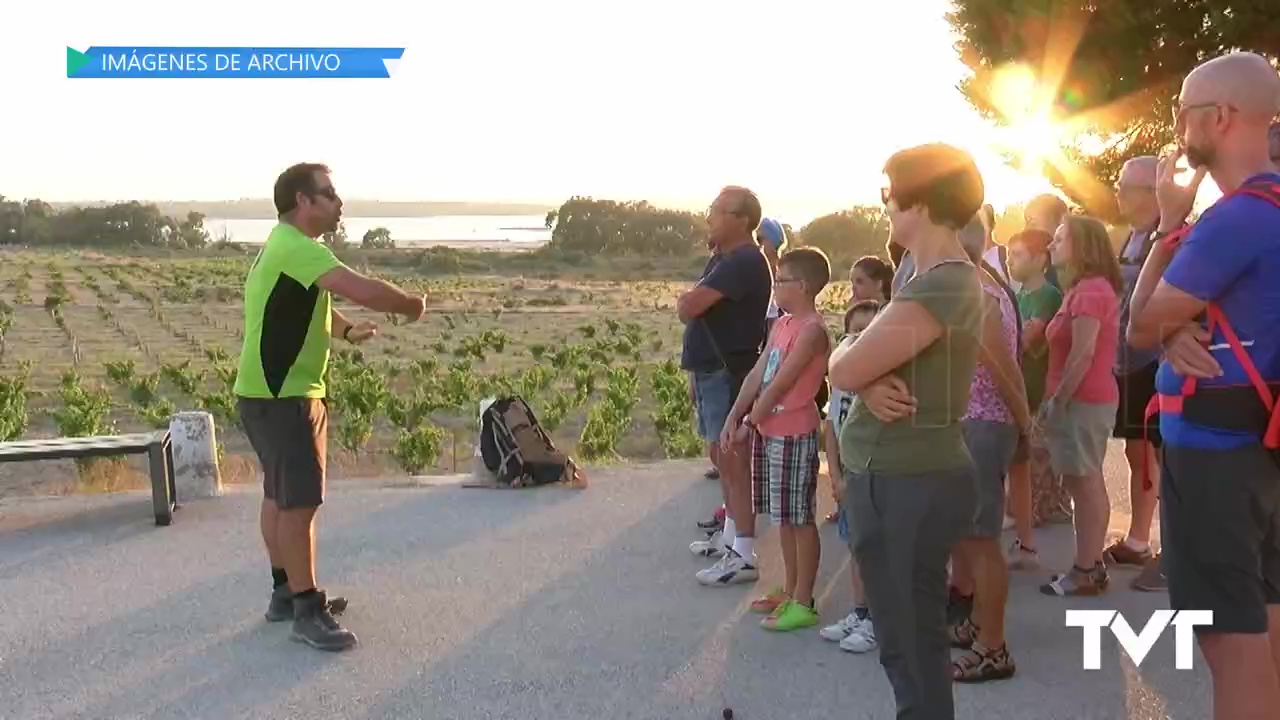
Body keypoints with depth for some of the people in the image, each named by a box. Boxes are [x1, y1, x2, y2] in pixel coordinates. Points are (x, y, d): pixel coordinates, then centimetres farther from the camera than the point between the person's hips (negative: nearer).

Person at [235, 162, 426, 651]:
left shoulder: (287, 247, 15)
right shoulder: (296, 248, -20)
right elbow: (363, 290, -30)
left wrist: (347, 331, 16)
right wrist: (413, 305, -13)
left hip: (276, 393, 11)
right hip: (281, 397, -11)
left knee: (281, 495, 18)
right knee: (300, 500, -8)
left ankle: (287, 591, 29)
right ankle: (306, 611, -2)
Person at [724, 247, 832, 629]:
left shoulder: (811, 329, -16)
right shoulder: (782, 323, 12)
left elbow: (780, 384, -17)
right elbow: (757, 374, 9)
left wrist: (749, 425, -10)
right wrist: (733, 419, 3)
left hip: (793, 433, -9)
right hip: (768, 429, 9)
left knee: (800, 519, 0)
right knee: (784, 517, 16)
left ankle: (803, 603, 7)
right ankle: (790, 591, 28)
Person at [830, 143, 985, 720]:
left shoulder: (939, 288, -21)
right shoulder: (938, 277, 12)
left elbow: (842, 371, -22)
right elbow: (863, 370, 9)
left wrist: (846, 354, 0)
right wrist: (872, 383, -13)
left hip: (906, 486, -10)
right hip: (897, 478, 10)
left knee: (911, 647, 1)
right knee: (908, 640, 20)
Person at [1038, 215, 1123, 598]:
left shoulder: (1091, 289, -15)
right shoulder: (1083, 289, 18)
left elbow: (1083, 353, -21)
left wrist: (1057, 400, -17)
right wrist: (1056, 398, 13)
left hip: (1082, 400, -10)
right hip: (1083, 399, 10)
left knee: (1086, 484, -6)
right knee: (1084, 484, 12)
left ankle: (1087, 571, -1)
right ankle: (1090, 566, 17)